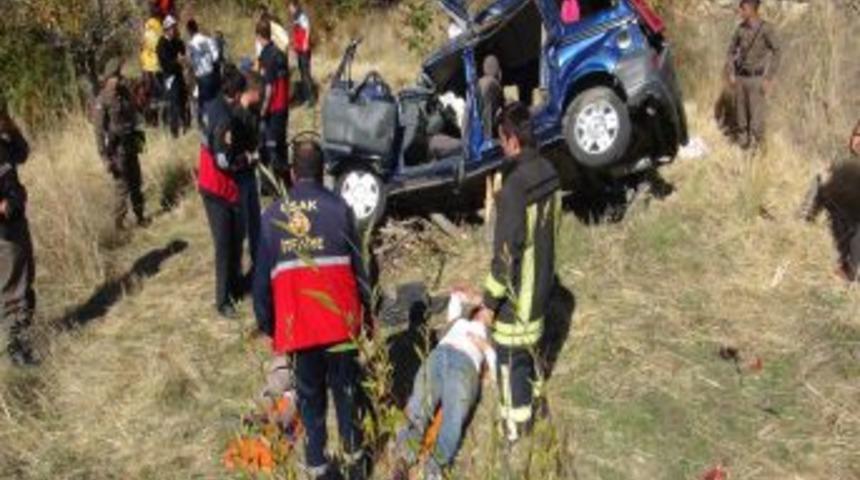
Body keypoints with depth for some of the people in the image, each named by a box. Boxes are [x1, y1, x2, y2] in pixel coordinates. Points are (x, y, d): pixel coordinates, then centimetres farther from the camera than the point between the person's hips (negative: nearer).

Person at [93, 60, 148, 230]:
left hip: (131, 145, 7)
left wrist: (138, 139, 19)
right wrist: (105, 158, -18)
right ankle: (119, 222, 9)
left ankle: (140, 216, 28)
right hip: (116, 150, -6)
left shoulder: (125, 93, 3)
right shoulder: (102, 101, -16)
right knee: (122, 186, -3)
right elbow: (99, 131, -16)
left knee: (136, 183, 15)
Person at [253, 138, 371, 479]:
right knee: (346, 388, 16)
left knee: (310, 395, 15)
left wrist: (266, 323, 15)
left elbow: (262, 277, 5)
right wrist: (367, 309, 10)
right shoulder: (339, 208, -5)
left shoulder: (271, 216, 1)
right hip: (340, 318, -1)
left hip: (296, 323, 1)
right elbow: (357, 265, -2)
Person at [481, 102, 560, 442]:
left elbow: (506, 252, -24)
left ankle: (515, 427, 23)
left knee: (511, 359, 9)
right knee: (530, 344, 26)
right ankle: (532, 398, 45)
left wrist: (490, 300, -14)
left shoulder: (515, 188, -29)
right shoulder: (548, 174, -2)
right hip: (541, 283, 8)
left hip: (518, 291, -8)